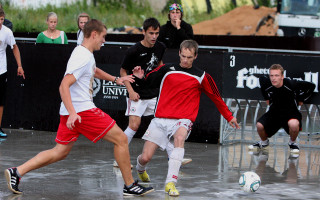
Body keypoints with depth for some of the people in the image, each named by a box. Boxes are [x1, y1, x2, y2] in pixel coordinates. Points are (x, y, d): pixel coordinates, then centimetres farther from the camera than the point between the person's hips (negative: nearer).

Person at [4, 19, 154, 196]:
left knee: (60, 152, 11)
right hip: (82, 110, -10)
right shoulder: (83, 57, -16)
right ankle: (129, 185, 4)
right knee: (120, 139, -2)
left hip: (72, 111, 10)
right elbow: (64, 85, -23)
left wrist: (116, 79, 34)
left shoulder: (86, 54, 16)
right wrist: (72, 113, -30)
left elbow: (95, 71, 40)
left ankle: (17, 172, 5)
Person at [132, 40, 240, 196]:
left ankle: (171, 183, -41)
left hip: (183, 120, -1)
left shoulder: (201, 77, 5)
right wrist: (139, 78, -8)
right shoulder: (167, 69, 7)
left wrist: (229, 117, 20)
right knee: (145, 158, -7)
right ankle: (140, 169, 33)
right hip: (160, 119, 2)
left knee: (179, 137, -38)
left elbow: (216, 97, 15)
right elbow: (148, 82, 15)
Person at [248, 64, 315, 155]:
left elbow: (311, 86, -13)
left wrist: (301, 99, -4)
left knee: (294, 125, -36)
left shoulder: (291, 84, -26)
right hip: (274, 112, 4)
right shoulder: (267, 84, -16)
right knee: (259, 125, -19)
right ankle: (264, 143, 17)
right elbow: (261, 79, 13)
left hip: (291, 112, -3)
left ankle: (292, 143, -1)